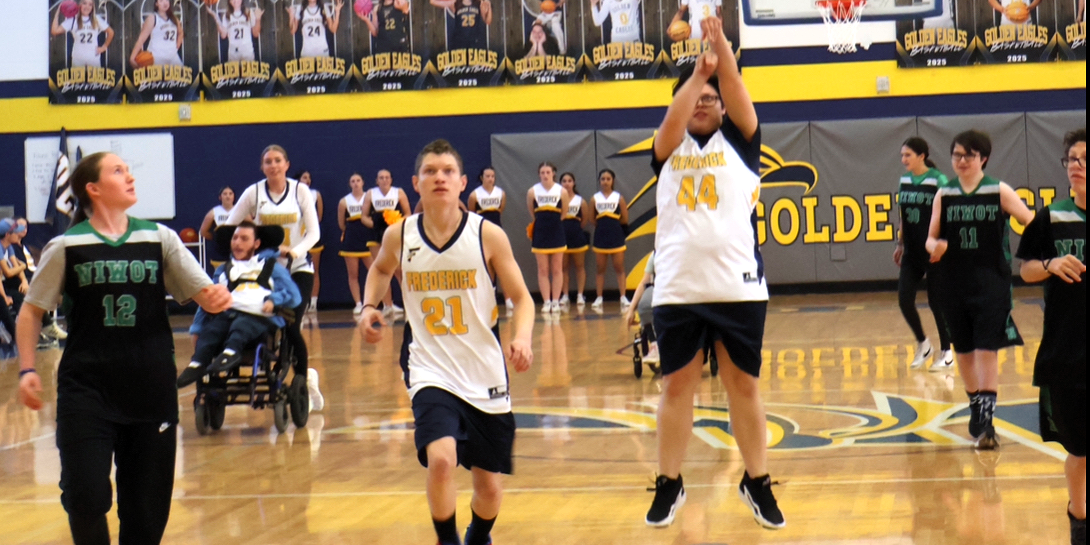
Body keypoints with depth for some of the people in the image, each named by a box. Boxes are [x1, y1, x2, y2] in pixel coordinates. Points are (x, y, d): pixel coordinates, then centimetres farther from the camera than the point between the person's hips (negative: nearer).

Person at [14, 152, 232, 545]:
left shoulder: (159, 238, 4)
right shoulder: (66, 246, 0)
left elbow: (204, 294, 2)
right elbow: (32, 310, 6)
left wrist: (217, 297, -21)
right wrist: (27, 369, -4)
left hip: (152, 391, 2)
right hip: (86, 390, -2)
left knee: (147, 505, 8)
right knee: (86, 498, -10)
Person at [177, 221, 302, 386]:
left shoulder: (271, 267, 24)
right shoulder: (223, 270, 33)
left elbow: (294, 296, 11)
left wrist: (274, 300, -10)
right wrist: (197, 328, 9)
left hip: (261, 318, -3)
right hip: (227, 314, 3)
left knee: (240, 325, -37)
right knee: (210, 330, -31)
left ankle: (231, 353, -61)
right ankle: (198, 364, -50)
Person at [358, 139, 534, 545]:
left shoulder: (488, 235, -8)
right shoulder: (399, 237, -3)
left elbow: (521, 297, -2)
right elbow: (380, 270, 21)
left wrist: (522, 337, -21)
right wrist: (370, 306, 2)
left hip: (485, 374, 1)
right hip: (430, 371, -1)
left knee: (490, 487, 10)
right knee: (440, 459, -27)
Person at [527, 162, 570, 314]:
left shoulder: (562, 191, -4)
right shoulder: (532, 191, -4)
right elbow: (532, 213, 10)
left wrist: (555, 221, 11)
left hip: (556, 232, 0)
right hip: (540, 233, 0)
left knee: (557, 269, 3)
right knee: (543, 270, 1)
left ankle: (555, 301, 8)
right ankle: (546, 302, 4)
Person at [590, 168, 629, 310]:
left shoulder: (619, 198, 0)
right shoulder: (594, 199, 3)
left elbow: (625, 220, 0)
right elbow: (592, 220, 4)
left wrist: (612, 222, 5)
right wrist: (603, 224, 0)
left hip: (616, 236, -1)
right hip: (600, 236, 1)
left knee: (619, 268, -2)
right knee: (600, 269, 5)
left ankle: (623, 297, -3)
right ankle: (599, 299, 7)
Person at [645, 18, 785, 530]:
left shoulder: (739, 142, 9)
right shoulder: (669, 149, 11)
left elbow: (736, 94, -8)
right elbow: (673, 120, -10)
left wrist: (721, 47, -22)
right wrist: (695, 73, -21)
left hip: (738, 287, -1)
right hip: (677, 289, 1)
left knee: (744, 386, 6)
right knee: (677, 386, 6)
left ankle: (757, 482, 16)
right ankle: (669, 484, 16)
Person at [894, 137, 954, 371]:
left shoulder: (938, 180, -12)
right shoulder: (904, 180, 6)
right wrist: (900, 244, 15)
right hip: (912, 253, 5)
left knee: (936, 301, 2)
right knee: (904, 300, -2)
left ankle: (947, 352, 17)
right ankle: (922, 344, 19)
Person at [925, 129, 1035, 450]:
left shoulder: (999, 192, -4)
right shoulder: (944, 195, 5)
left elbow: (1033, 223, -8)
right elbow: (931, 237, 7)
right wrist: (935, 246, -17)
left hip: (991, 283, -3)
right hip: (955, 284, 3)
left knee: (987, 351, -10)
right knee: (964, 351, 12)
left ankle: (986, 422, -10)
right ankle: (976, 409, 31)